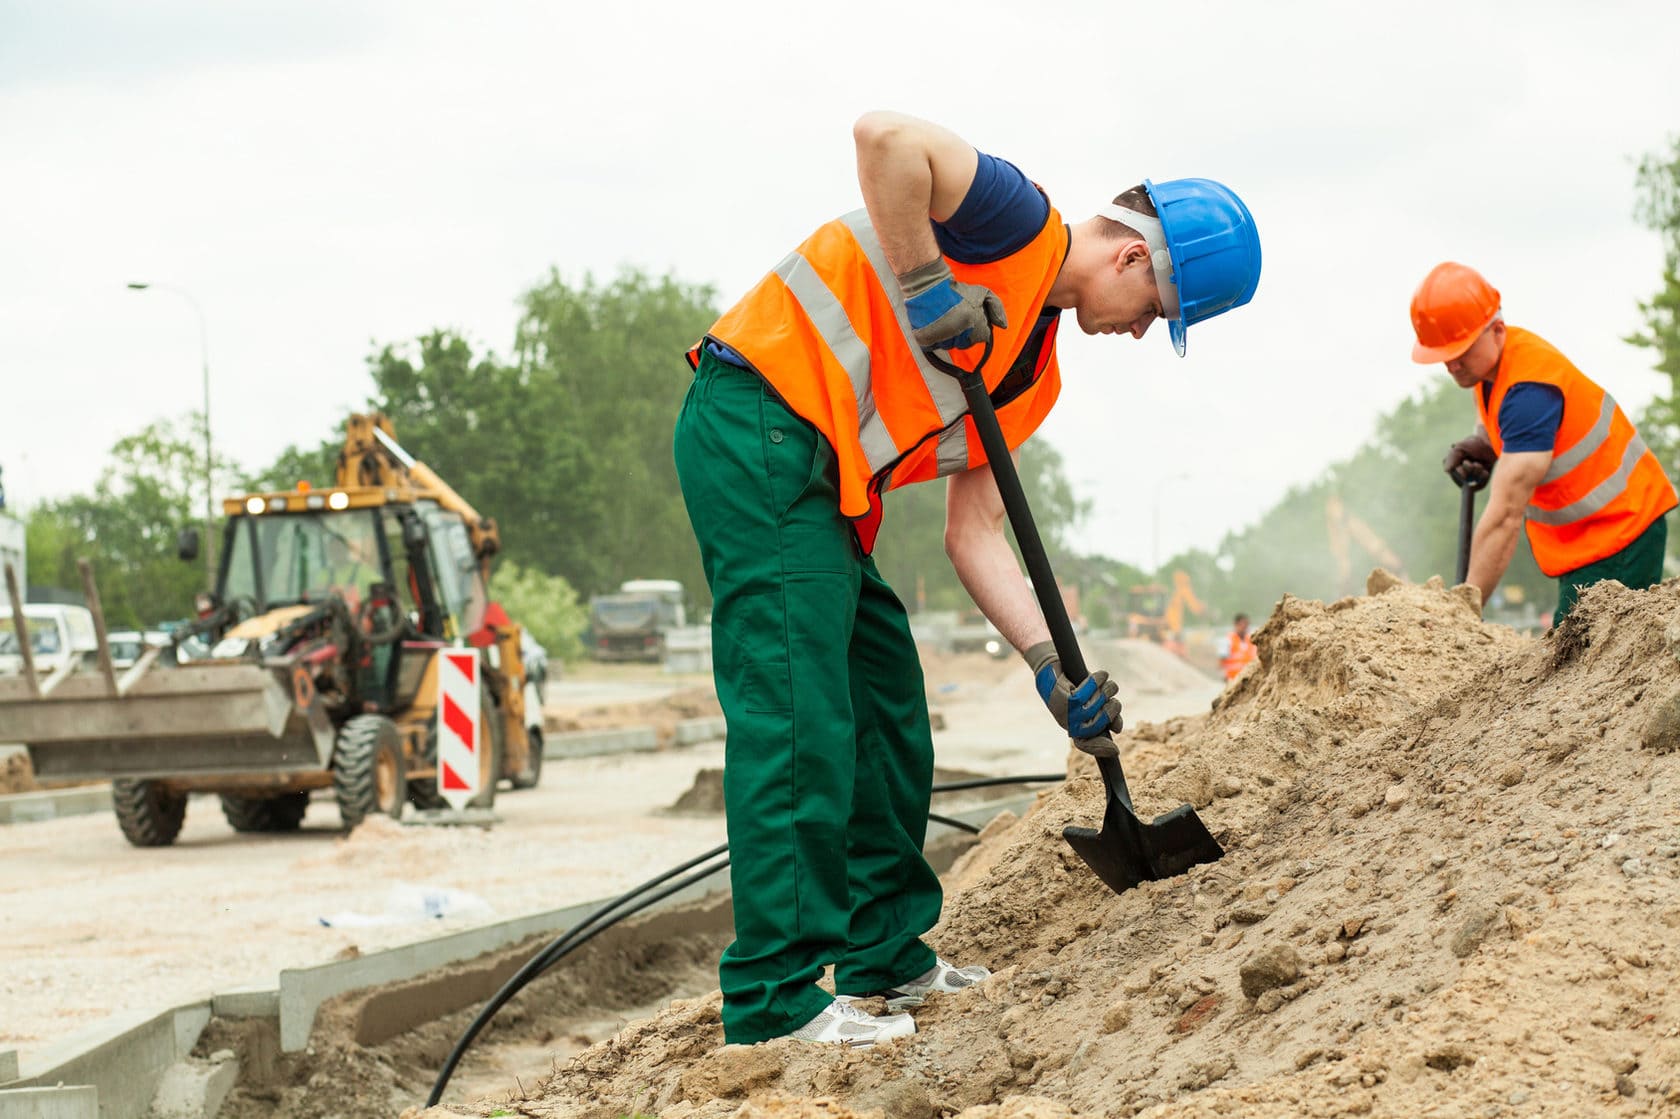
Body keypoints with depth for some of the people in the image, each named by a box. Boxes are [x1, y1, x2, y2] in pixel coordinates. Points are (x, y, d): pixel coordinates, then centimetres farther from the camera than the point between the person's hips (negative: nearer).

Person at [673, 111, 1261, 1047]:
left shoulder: (1035, 370, 18)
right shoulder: (1020, 225, -8)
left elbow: (976, 530, 14)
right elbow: (884, 136, -25)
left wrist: (1052, 665, 5)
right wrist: (927, 286, -21)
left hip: (821, 482, 10)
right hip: (758, 432, -10)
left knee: (889, 713, 16)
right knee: (798, 716, -12)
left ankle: (887, 955, 26)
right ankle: (776, 996, -11)